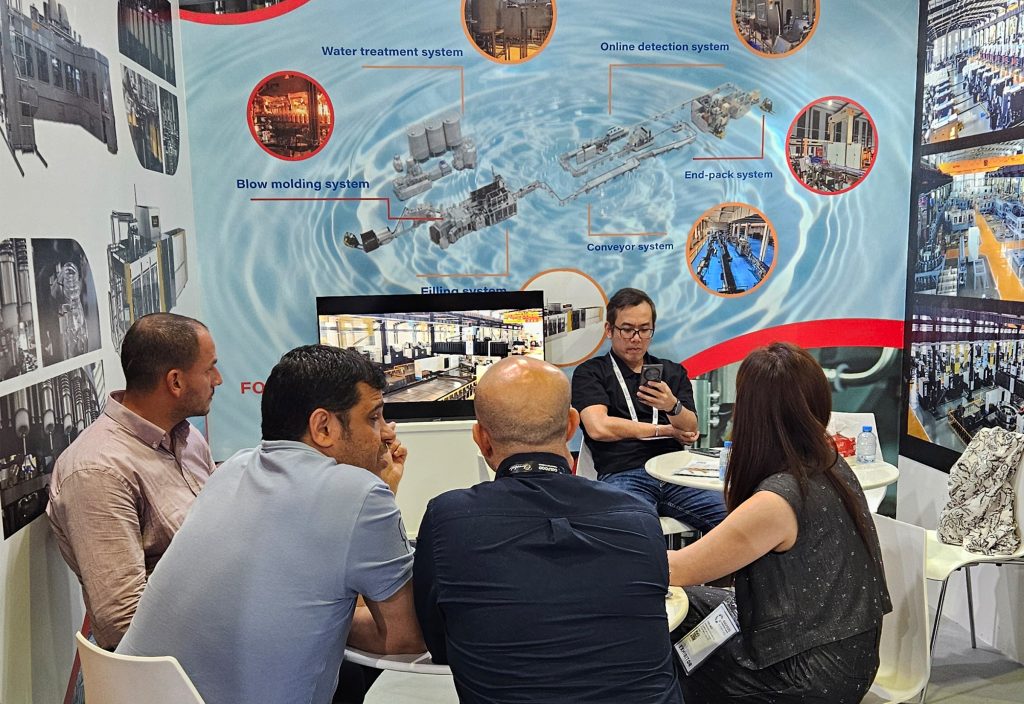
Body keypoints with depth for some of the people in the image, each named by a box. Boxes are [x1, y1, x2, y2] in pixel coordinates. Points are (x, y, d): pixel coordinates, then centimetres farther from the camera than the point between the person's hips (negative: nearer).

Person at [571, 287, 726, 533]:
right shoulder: (590, 373, 10)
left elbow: (691, 431, 11)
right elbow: (599, 428, -6)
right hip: (623, 474, -4)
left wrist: (673, 407, -14)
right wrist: (666, 431, 6)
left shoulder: (673, 372, 23)